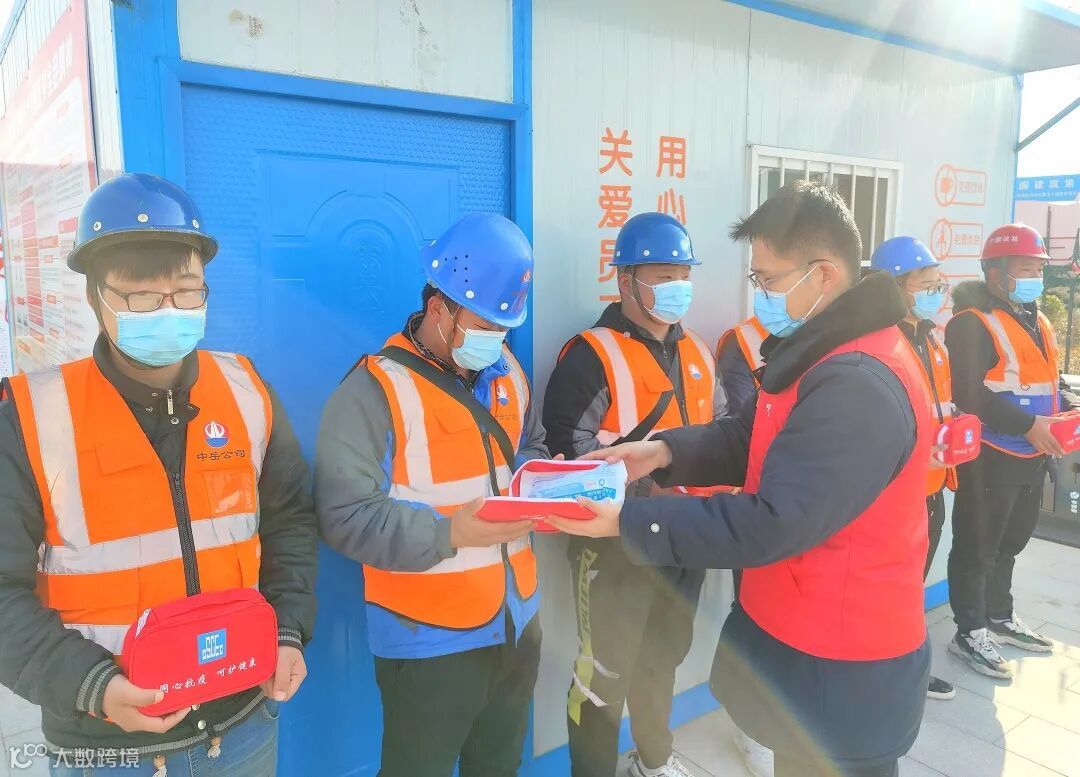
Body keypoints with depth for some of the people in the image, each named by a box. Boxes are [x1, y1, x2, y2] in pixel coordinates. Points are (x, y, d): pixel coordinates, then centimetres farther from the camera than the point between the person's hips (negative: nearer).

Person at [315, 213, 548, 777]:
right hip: (428, 641, -6)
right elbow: (346, 516, -23)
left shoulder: (506, 372, 5)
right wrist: (449, 532, -30)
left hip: (517, 624, 7)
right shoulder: (375, 389, -18)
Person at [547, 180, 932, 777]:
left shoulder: (858, 387, -30)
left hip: (840, 665, -9)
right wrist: (667, 451, -7)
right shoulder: (830, 355, 4)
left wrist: (627, 521, -29)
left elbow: (773, 524, -31)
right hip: (805, 633, 9)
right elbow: (756, 439, 9)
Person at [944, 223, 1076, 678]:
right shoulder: (972, 324, -15)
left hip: (1032, 457, 9)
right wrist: (1028, 425, -25)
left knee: (1010, 543, 21)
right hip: (990, 457, -9)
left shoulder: (1036, 322, 15)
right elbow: (969, 394, -23)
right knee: (977, 547, 2)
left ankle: (1000, 618, 36)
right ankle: (970, 634, 13)